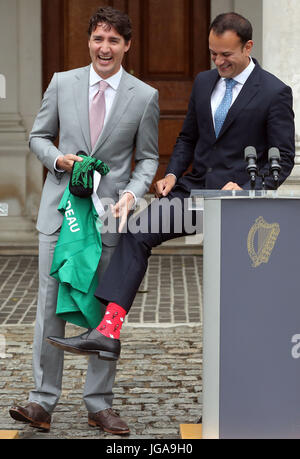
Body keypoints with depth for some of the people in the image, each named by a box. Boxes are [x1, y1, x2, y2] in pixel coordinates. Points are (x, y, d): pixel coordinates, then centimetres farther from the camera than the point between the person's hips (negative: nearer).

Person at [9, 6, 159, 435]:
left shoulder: (144, 96, 2)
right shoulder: (62, 83, 6)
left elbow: (147, 158, 7)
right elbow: (38, 136, 14)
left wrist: (132, 193, -11)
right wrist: (58, 159, -7)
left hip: (110, 214, 0)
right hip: (61, 210, 1)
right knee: (50, 306, -2)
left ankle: (100, 404, 14)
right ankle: (43, 402, 3)